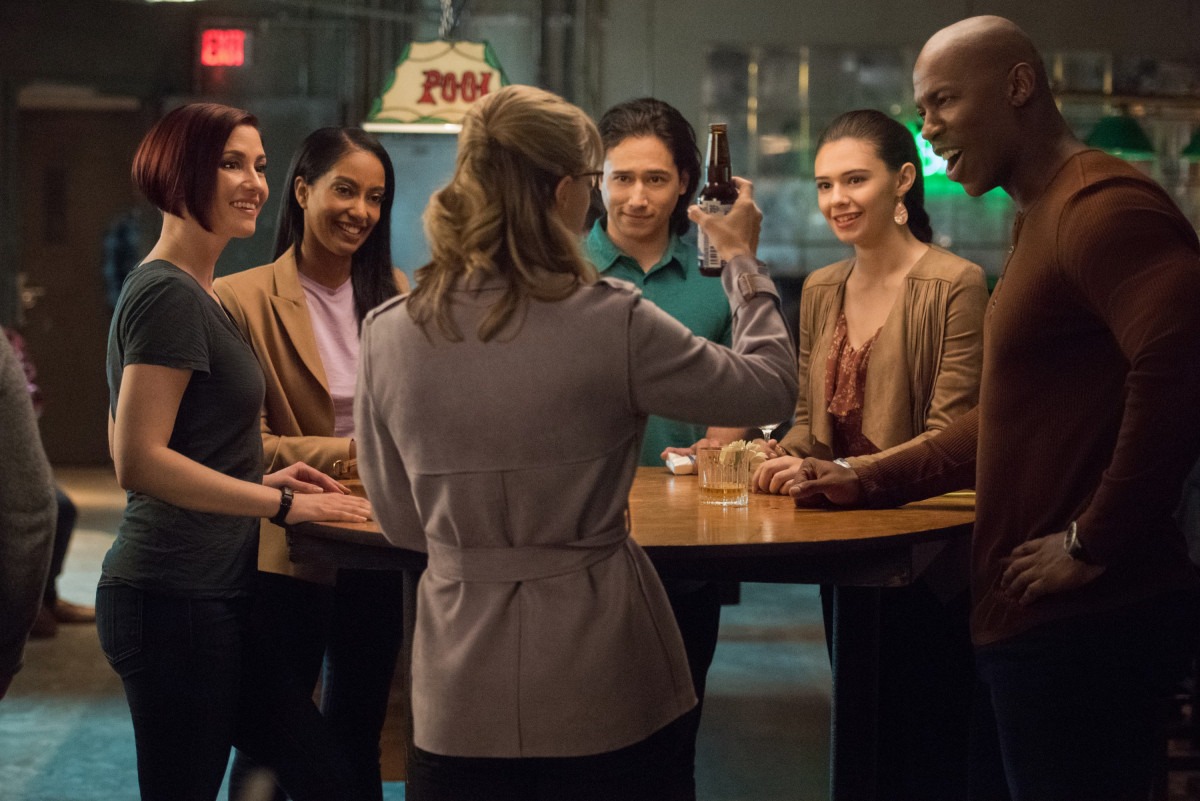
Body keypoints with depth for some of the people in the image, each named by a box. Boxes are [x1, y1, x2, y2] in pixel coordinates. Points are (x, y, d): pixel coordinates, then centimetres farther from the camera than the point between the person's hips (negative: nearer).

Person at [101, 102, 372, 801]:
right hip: (177, 603, -10)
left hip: (214, 597, 10)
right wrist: (281, 503, -16)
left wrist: (263, 479, 12)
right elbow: (139, 463, -21)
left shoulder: (190, 292, 17)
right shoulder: (171, 296, -14)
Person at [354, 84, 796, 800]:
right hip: (599, 692, -3)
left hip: (458, 696, 3)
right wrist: (744, 261, 13)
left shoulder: (386, 335, -5)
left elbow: (400, 521, 5)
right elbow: (773, 387, -1)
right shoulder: (612, 323, -16)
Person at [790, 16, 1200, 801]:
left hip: (1088, 623, -10)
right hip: (1042, 620, 10)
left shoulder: (1102, 205, -14)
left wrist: (1094, 541, -22)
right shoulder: (1039, 220, 20)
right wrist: (874, 481, 18)